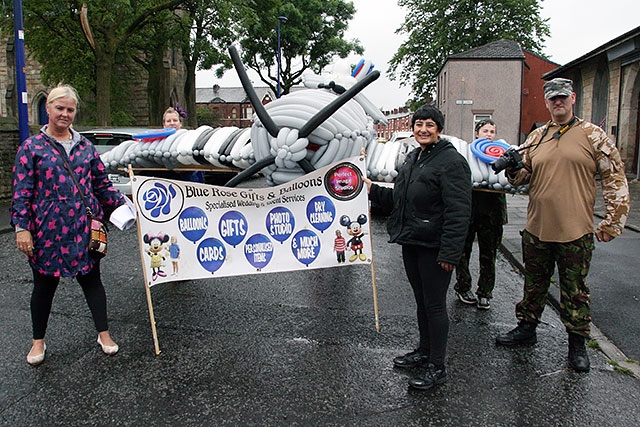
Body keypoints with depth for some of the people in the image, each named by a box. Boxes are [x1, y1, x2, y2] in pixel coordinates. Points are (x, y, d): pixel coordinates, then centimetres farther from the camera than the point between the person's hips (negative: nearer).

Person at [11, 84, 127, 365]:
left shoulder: (85, 146, 8)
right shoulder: (31, 147, -1)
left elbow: (102, 184, 12)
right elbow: (21, 192, -5)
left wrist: (122, 204, 2)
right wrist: (21, 227, -11)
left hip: (85, 228, 2)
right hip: (47, 230, -2)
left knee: (91, 279, 10)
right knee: (44, 284, 12)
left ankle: (104, 334, 24)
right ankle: (38, 341, 31)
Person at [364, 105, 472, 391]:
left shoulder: (451, 161, -13)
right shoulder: (412, 159, 16)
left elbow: (458, 211, -19)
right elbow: (397, 200, 22)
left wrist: (450, 252, -23)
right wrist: (373, 190, 10)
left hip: (434, 246, -8)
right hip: (411, 242, 9)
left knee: (434, 304, 0)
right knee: (421, 300, 19)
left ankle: (437, 367, 14)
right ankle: (424, 351, 35)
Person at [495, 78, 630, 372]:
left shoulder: (592, 135, -1)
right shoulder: (536, 138, 10)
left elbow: (615, 179, -1)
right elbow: (520, 178, 13)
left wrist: (612, 222, -5)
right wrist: (513, 167, -11)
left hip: (575, 232, -3)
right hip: (536, 229, 3)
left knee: (575, 291, 8)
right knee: (534, 284, 16)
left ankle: (577, 343, 23)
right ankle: (526, 328, 33)